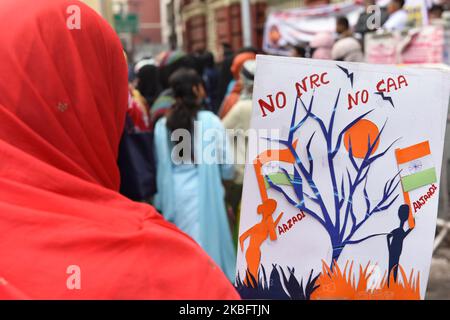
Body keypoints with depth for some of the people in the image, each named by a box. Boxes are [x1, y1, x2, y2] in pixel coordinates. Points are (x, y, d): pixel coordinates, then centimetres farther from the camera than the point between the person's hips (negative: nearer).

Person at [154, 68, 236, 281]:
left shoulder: (162, 125, -3)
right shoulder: (210, 121, -10)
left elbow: (159, 165, 3)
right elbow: (227, 163, -5)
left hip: (174, 196, 3)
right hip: (203, 194, -3)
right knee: (207, 242, 9)